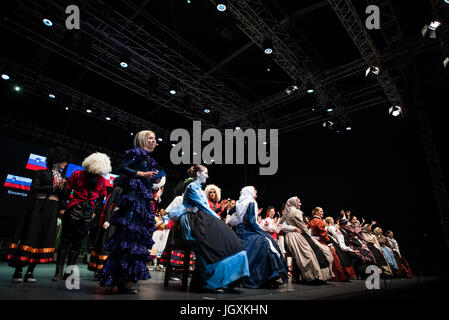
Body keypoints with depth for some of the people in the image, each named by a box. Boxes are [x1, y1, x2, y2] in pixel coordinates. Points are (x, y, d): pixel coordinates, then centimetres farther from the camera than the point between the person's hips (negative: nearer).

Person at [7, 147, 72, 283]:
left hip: (53, 210, 4)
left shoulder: (63, 178, 20)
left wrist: (62, 189, -4)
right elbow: (34, 188, -4)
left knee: (45, 238, -1)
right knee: (30, 235, -6)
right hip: (38, 206, -4)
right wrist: (53, 187, -8)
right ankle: (18, 271, 1)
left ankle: (30, 272, 6)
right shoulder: (42, 173, 8)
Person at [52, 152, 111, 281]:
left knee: (77, 243, 7)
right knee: (65, 240, 1)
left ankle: (69, 271, 16)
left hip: (88, 214, 2)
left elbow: (101, 199, 16)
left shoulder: (102, 180, 6)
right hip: (73, 211, -2)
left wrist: (95, 212, 9)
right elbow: (66, 191, 0)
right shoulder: (77, 174, -2)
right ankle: (59, 271, 10)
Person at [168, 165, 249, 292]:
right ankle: (212, 282, -23)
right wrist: (217, 218, -4)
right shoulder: (192, 187, -2)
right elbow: (202, 206, -7)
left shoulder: (199, 189, 27)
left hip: (204, 219, 9)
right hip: (196, 220, -9)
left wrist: (217, 218, 8)